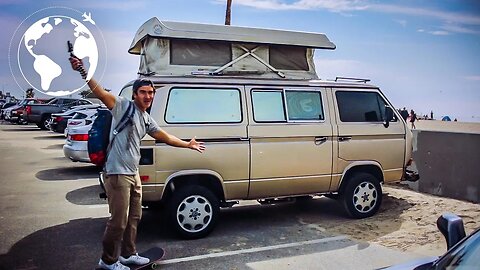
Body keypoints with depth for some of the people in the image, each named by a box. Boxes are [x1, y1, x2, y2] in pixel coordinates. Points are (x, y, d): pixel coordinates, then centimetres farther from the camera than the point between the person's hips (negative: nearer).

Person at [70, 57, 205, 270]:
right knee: (118, 221, -3)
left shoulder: (147, 119, 14)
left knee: (134, 218, 19)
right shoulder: (124, 106, -9)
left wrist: (188, 144, 34)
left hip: (134, 174, 9)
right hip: (118, 174, -9)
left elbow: (165, 137, 26)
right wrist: (83, 72, -39)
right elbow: (101, 93, -24)